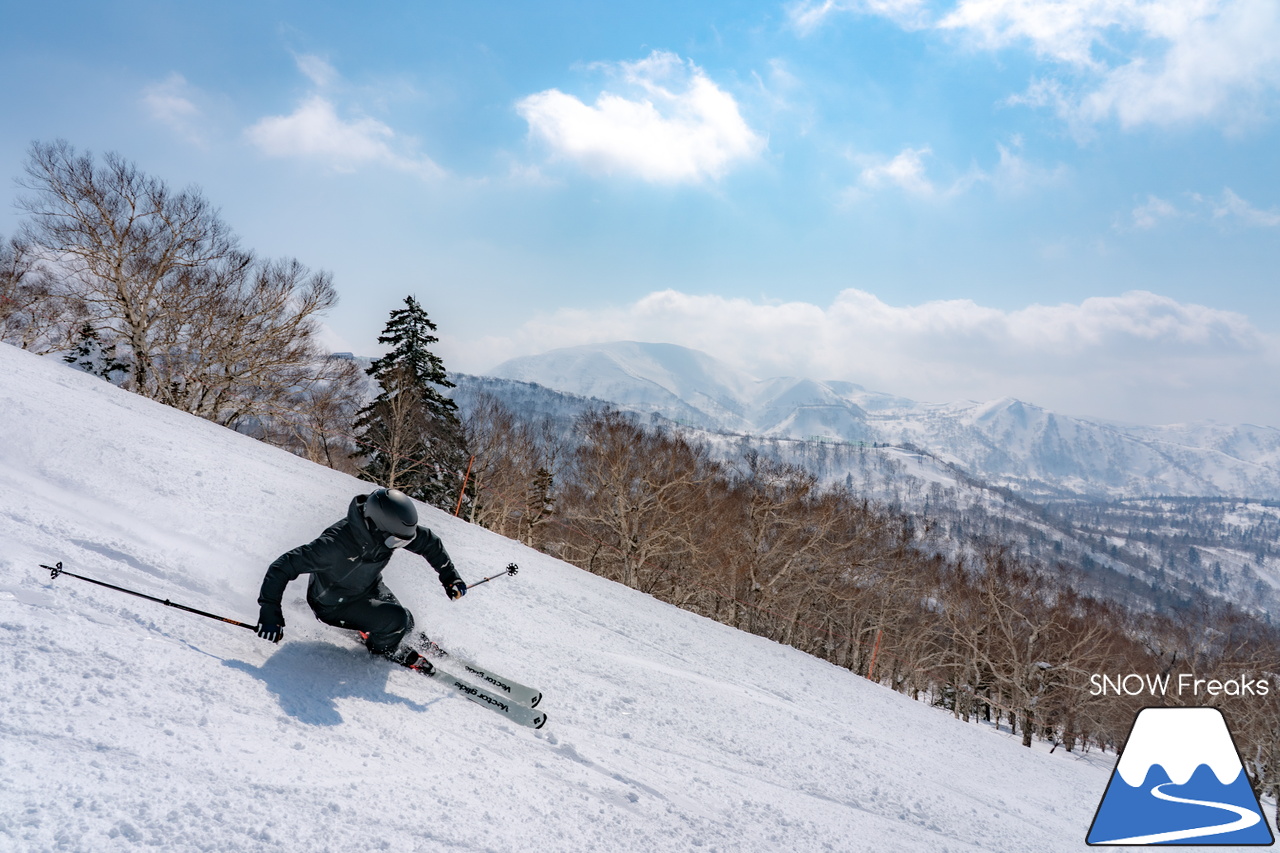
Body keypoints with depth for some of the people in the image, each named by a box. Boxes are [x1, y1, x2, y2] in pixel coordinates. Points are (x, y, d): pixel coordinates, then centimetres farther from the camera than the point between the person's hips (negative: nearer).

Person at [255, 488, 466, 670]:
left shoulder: (390, 529, -23)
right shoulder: (336, 544, -41)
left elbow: (429, 542, -4)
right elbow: (284, 566, -36)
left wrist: (449, 576, -3)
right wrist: (270, 612, -38)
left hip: (369, 587, 6)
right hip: (333, 604, -6)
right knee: (396, 619, -22)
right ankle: (382, 648, 12)